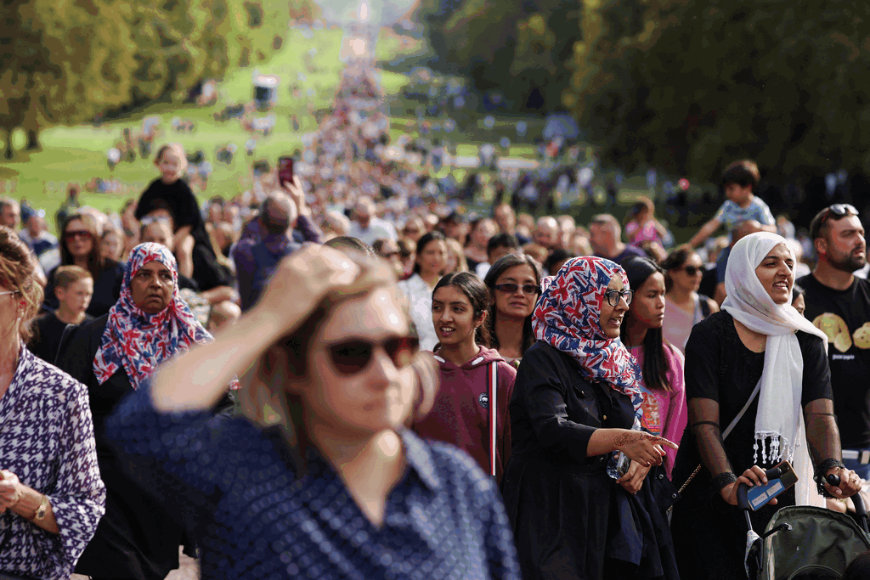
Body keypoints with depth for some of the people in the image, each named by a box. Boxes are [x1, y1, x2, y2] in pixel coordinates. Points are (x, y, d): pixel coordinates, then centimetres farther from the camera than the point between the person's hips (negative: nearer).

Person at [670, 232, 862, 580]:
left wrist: (831, 470, -27)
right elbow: (705, 424, -16)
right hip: (712, 494, -3)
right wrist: (728, 485, -33)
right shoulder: (710, 336, -7)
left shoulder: (806, 340, 5)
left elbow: (820, 415, -7)